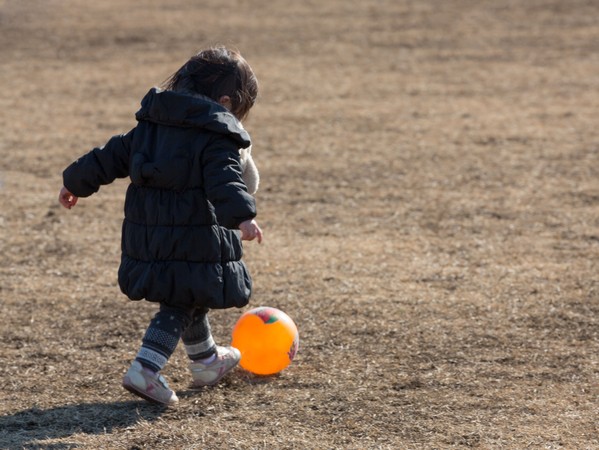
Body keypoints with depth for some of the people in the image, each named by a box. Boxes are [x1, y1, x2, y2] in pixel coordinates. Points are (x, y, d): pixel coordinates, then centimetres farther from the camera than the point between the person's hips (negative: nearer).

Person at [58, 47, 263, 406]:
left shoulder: (150, 125, 10)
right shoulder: (219, 139, -12)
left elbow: (111, 157, 17)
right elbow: (224, 182, -28)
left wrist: (76, 182, 28)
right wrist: (243, 216, -40)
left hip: (148, 239, 7)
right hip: (198, 246, -7)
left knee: (188, 302, 24)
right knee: (182, 307, 3)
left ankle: (207, 362, 41)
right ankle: (146, 369, -11)